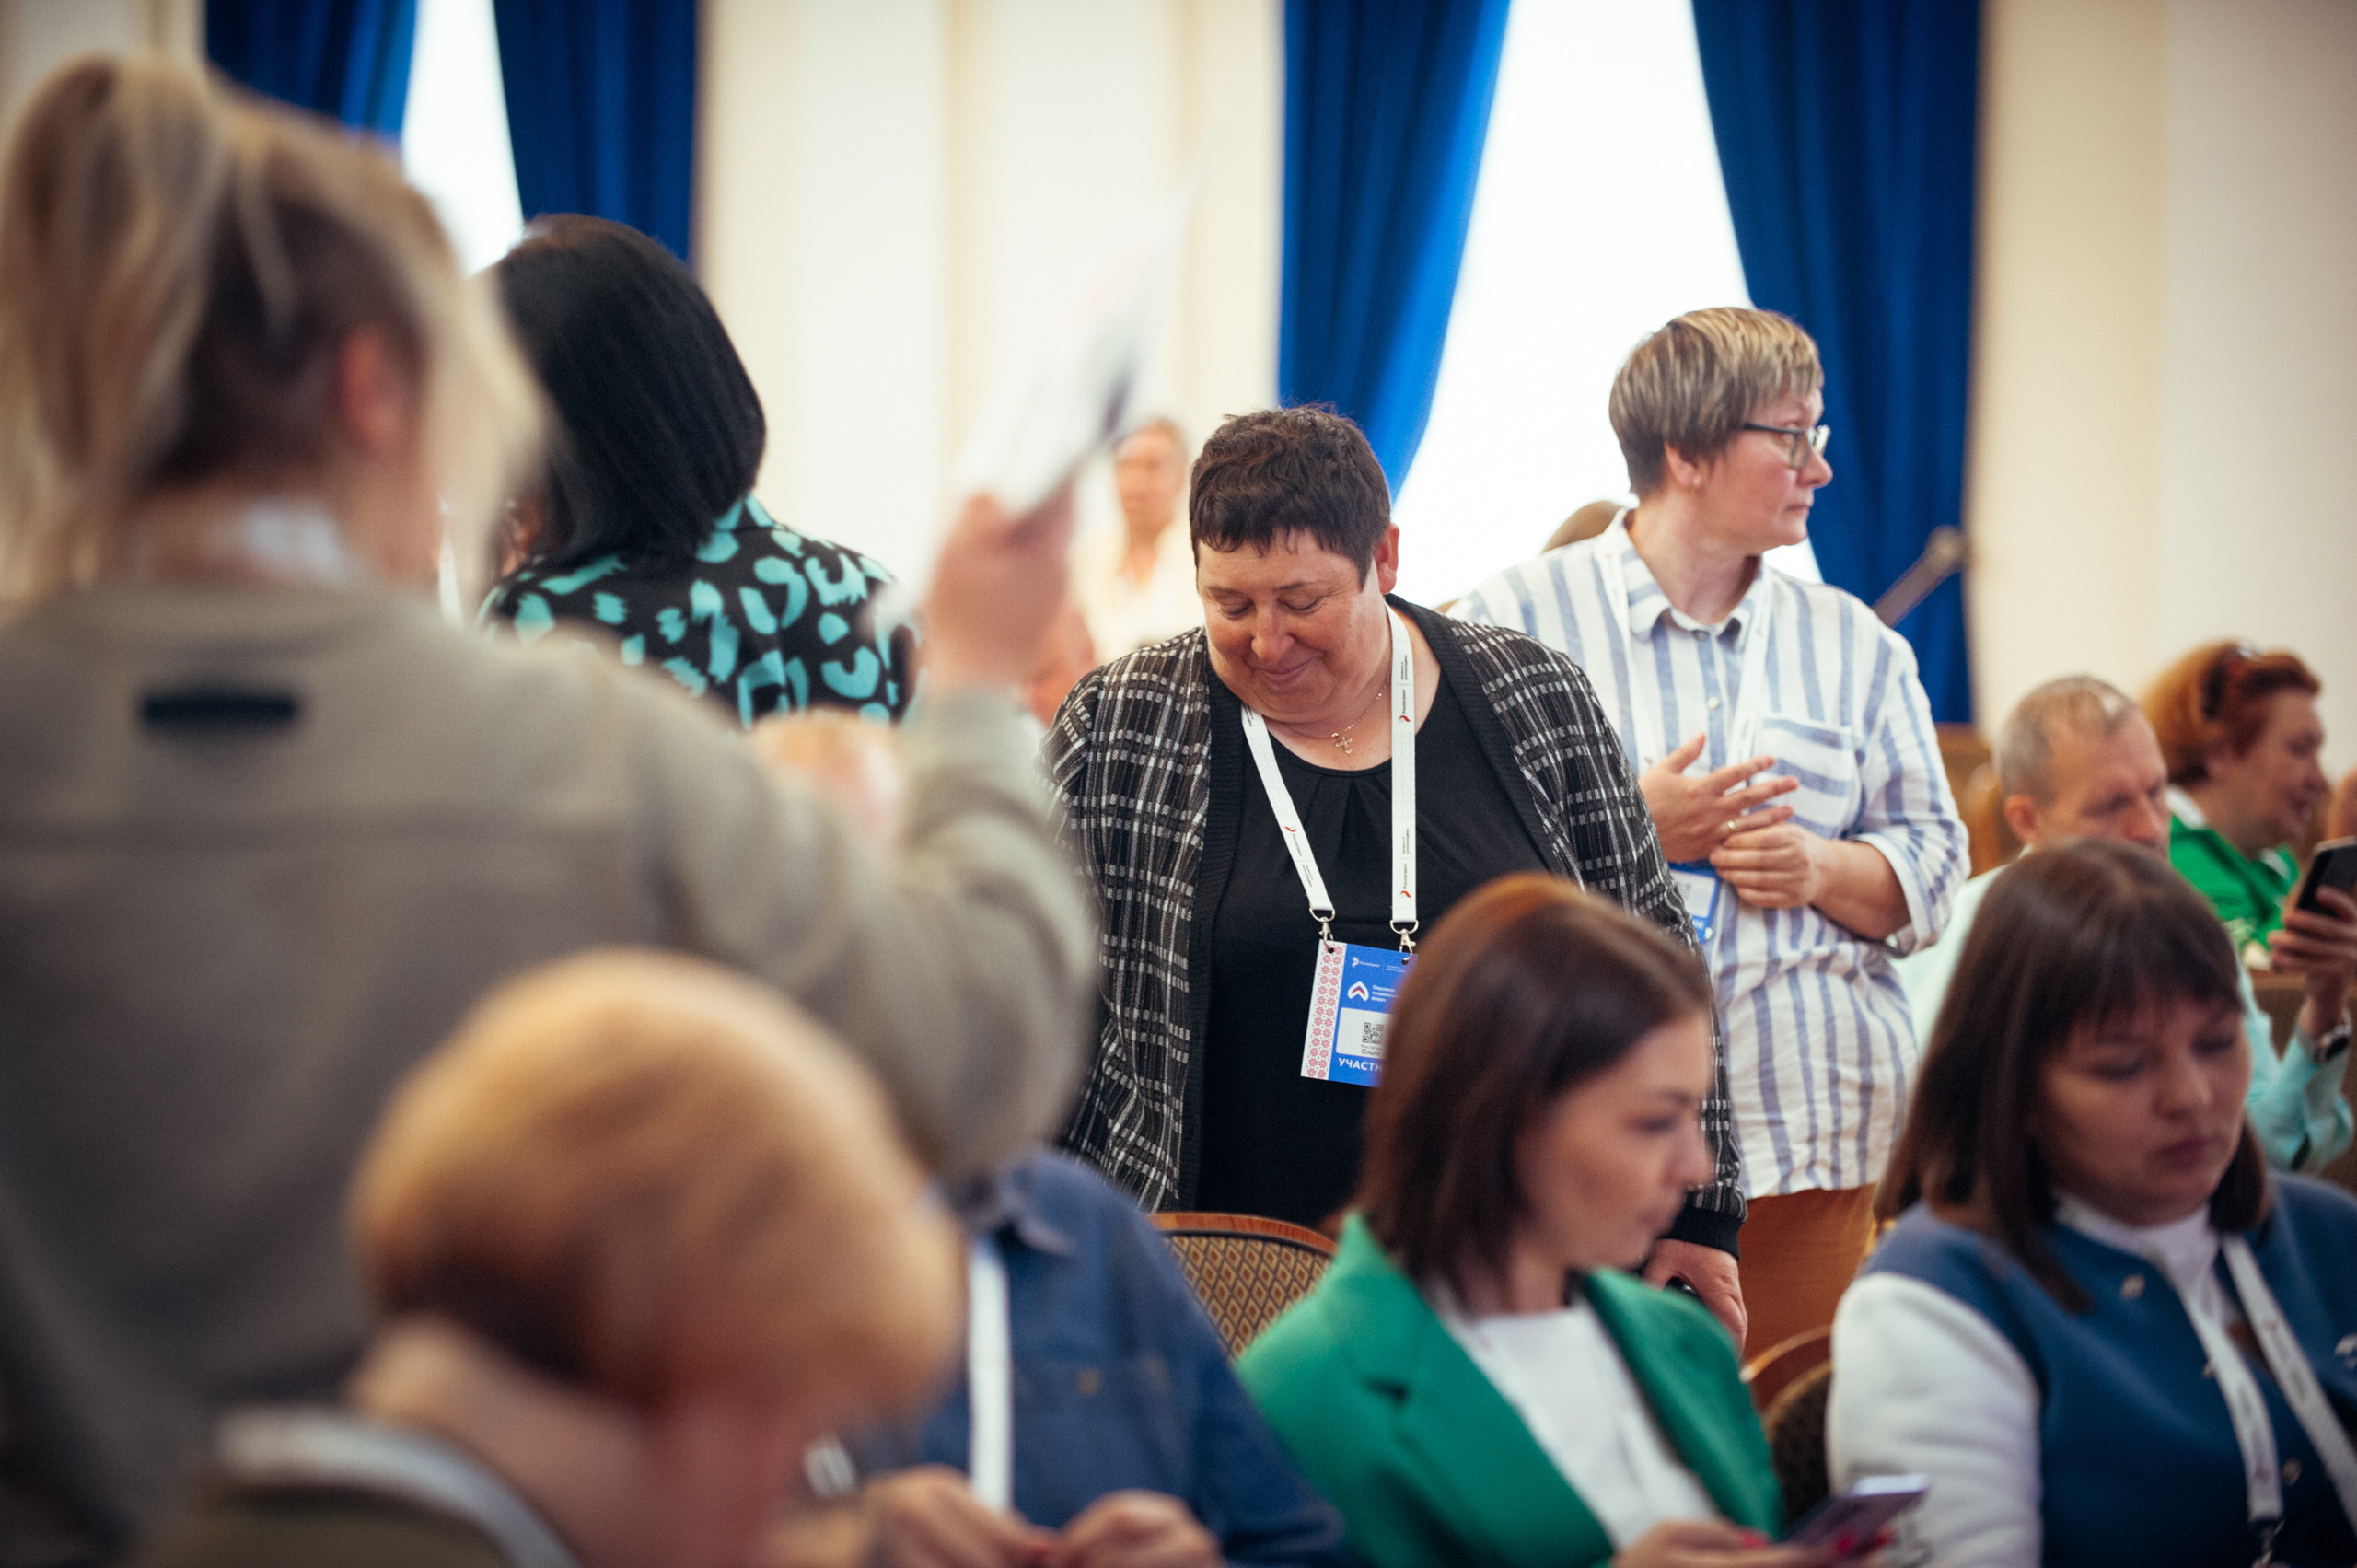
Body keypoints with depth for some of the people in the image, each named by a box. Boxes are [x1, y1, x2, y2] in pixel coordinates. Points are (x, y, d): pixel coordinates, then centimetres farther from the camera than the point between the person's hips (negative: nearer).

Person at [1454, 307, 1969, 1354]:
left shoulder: (1852, 645, 16)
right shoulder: (1515, 622, 2)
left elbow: (1932, 862, 15)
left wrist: (1824, 867, -5)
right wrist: (1632, 831, -11)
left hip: (1815, 1132, 4)